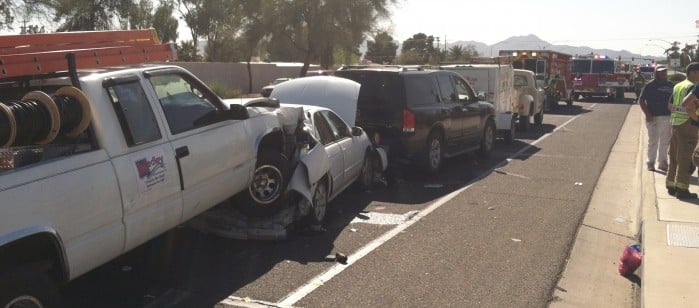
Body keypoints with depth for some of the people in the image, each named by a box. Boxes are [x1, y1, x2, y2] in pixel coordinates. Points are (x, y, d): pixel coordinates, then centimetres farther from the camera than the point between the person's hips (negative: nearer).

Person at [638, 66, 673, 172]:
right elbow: (641, 100, -6)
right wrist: (647, 114, -14)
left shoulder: (670, 85, 9)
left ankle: (662, 163, 20)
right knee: (653, 141, 2)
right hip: (654, 117, -5)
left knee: (665, 142, 10)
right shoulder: (650, 85, -4)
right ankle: (650, 163, 10)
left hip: (668, 118, 5)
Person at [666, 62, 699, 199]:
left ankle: (671, 185, 18)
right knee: (685, 159, -4)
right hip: (688, 124, -8)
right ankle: (681, 189, -3)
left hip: (675, 124, 9)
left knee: (674, 157, 13)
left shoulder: (678, 86, 14)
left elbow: (670, 106, 18)